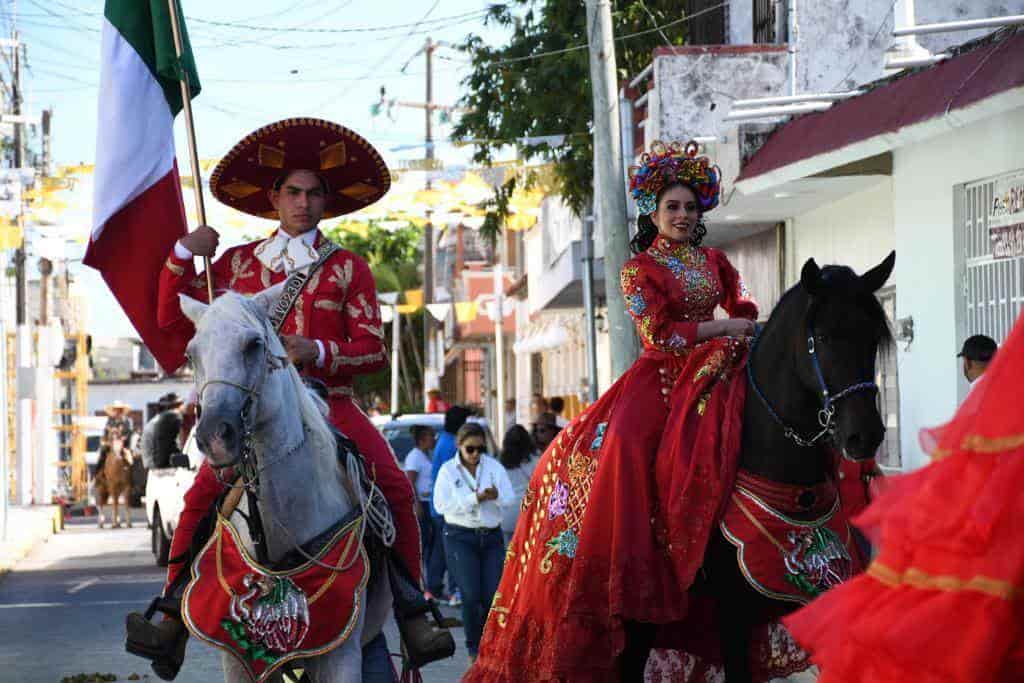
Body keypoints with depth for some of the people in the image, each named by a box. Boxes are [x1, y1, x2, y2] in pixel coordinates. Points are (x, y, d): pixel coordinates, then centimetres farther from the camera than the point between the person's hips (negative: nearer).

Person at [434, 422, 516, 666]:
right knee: (471, 595, -11)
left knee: (492, 595, -3)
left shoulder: (494, 467, 5)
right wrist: (475, 498, -20)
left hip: (492, 536, 2)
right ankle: (473, 648, 5)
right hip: (460, 536, -2)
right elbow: (441, 504, -13)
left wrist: (497, 496, -25)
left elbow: (510, 499, -3)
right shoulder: (448, 470, -1)